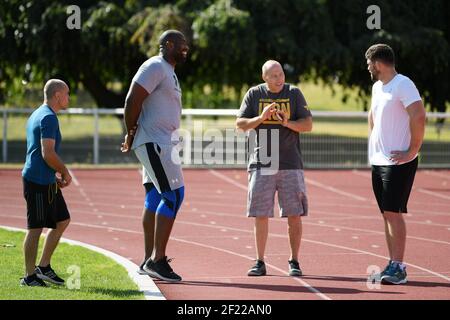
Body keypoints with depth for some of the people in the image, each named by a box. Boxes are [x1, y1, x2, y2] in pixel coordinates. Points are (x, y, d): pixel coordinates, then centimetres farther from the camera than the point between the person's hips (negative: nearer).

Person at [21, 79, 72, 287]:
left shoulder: (37, 115, 19)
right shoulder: (48, 118, -13)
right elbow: (48, 154, -21)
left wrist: (55, 175, 20)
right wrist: (65, 172, -7)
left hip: (46, 182, 10)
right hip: (39, 181, -10)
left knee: (62, 221, 14)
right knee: (35, 228, -5)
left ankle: (43, 267, 18)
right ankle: (30, 276, -1)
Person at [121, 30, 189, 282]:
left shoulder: (168, 71, 20)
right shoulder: (155, 67, -12)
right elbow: (133, 100, -19)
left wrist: (134, 135, 13)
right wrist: (132, 133, -12)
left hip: (164, 143, 10)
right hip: (154, 141, -10)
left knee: (156, 198, 11)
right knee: (174, 194, -14)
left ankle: (149, 261, 14)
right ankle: (157, 260, -14)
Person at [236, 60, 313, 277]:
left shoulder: (294, 93, 3)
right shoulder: (254, 94, 4)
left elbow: (308, 125, 1)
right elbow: (240, 124, 0)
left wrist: (288, 123, -17)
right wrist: (261, 118, -16)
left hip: (290, 164, 0)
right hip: (261, 165, 0)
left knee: (294, 214, -1)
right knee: (260, 215, 2)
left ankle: (294, 262, 8)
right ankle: (260, 262, 11)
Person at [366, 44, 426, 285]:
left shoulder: (403, 85, -13)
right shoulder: (377, 87, 16)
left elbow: (419, 116, -22)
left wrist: (412, 151, -19)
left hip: (398, 161, -9)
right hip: (378, 161, 9)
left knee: (393, 212, -11)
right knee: (386, 214, 8)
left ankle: (399, 268, -10)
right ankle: (393, 264, 12)